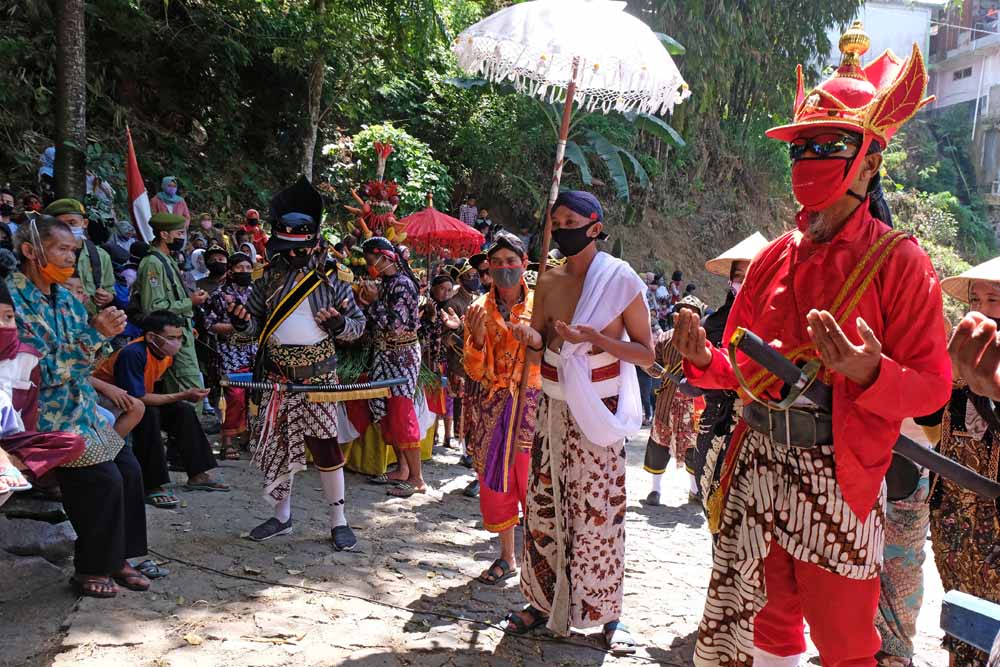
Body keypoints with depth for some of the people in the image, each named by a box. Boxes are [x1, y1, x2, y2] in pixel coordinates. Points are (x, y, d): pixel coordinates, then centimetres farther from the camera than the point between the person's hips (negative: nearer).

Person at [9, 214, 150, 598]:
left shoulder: (65, 297, 10)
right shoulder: (13, 299, -16)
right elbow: (38, 371, -21)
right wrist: (94, 334, -24)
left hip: (80, 407, 8)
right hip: (43, 414, -8)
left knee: (129, 469, -1)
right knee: (103, 477, -15)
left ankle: (117, 559, 12)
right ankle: (90, 570, 2)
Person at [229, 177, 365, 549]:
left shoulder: (331, 279, -1)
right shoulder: (270, 278, 7)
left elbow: (358, 325, 2)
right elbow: (255, 325, 13)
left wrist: (339, 323, -19)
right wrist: (241, 321, -9)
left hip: (317, 376, -3)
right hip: (276, 375, 3)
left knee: (325, 445, -4)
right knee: (276, 445, 9)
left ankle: (338, 521, 7)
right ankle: (282, 516, 24)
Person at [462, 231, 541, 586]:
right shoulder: (480, 309, 5)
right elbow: (475, 371, 0)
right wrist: (477, 337, -17)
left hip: (531, 404, -2)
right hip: (490, 407, 3)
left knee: (534, 480, -7)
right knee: (495, 480, 8)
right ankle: (506, 558, 22)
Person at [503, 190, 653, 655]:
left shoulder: (622, 281, -9)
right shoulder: (549, 281, 4)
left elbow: (646, 354, -7)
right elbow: (538, 352, 9)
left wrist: (595, 338, -21)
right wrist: (533, 340, -15)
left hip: (599, 413, -4)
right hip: (554, 409, 4)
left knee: (598, 512, -2)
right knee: (544, 505, 7)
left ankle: (607, 614, 9)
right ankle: (544, 601, 20)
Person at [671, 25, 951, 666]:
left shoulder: (898, 261, -8)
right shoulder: (776, 258, 8)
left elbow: (932, 386, -10)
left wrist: (869, 373, -29)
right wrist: (705, 359, -6)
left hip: (839, 477, -5)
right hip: (759, 466, 5)